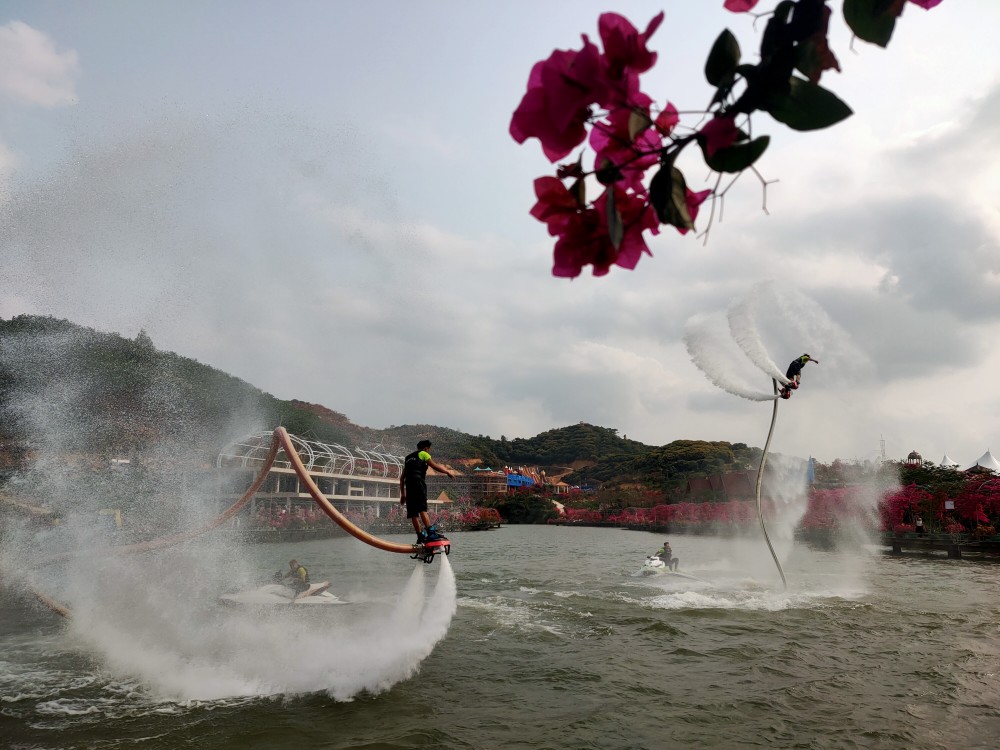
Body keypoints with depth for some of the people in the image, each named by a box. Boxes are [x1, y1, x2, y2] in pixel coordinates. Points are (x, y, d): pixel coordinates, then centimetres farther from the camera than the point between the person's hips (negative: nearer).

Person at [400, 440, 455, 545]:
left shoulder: (408, 458, 31)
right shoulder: (423, 454, 13)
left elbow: (402, 477, 29)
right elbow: (434, 466, 0)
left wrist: (402, 494, 30)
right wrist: (448, 471, 11)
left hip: (408, 485, 6)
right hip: (418, 482, -6)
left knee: (413, 512, 2)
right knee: (422, 508, -20)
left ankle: (420, 536, -1)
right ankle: (431, 533, -31)